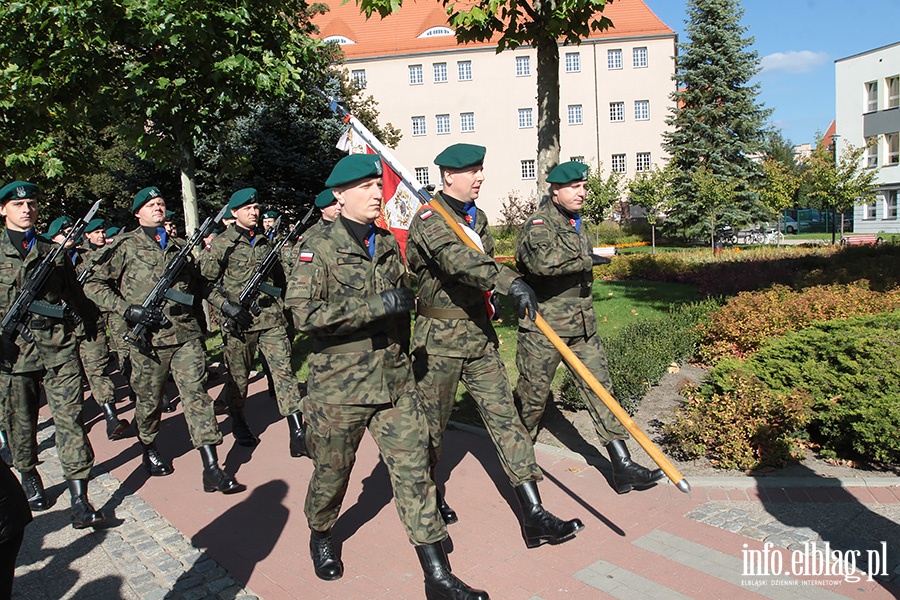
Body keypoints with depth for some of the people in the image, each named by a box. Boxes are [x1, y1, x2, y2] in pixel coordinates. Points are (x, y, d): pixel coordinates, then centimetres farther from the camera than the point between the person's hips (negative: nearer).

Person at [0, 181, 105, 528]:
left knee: (70, 418, -5)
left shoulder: (56, 250, 11)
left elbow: (75, 296, 16)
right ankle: (29, 476, 38)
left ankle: (80, 501, -4)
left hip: (59, 346, 0)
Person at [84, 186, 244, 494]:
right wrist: (128, 310, -12)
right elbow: (94, 285, -1)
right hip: (148, 337, -2)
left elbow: (200, 283, 24)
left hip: (186, 333, 3)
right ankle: (149, 450, 39)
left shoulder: (179, 246, 14)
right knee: (149, 400, 11)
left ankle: (212, 470, -6)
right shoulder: (126, 245, 1)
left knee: (197, 394, -4)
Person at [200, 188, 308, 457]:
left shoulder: (266, 241, 13)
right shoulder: (221, 243, -1)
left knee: (284, 370, -6)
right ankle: (238, 423, 34)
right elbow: (205, 280, -3)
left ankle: (298, 435, -8)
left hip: (271, 318, 3)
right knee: (238, 376, 10)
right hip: (239, 320, -3)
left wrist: (283, 305, 18)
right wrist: (227, 305, -15)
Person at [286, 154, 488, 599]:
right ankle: (320, 538, 45)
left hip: (395, 381, 5)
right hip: (339, 386, -4)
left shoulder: (389, 244, 9)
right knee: (332, 472, 13)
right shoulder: (320, 249, -9)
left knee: (414, 468, 3)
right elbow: (305, 313, -21)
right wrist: (377, 306, -24)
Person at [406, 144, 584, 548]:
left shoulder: (477, 216, 12)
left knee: (504, 415, 2)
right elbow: (457, 259, -36)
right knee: (432, 423, 9)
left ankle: (534, 516, 4)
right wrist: (509, 282, -48)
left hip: (478, 333, 7)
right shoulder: (429, 219, -15)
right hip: (439, 339, -7)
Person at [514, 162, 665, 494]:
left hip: (582, 325, 8)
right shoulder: (539, 224, -12)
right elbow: (545, 260, -33)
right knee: (532, 395, 5)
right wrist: (586, 261, -20)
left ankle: (622, 466, 7)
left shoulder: (576, 224, 16)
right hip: (543, 327, -7)